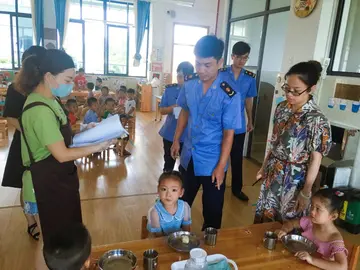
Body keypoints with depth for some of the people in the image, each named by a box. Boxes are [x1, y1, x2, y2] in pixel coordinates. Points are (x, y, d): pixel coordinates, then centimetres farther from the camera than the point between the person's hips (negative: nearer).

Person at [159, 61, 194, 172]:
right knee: (168, 163, 17)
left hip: (187, 135, -2)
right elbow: (162, 110, 2)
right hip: (169, 134, 3)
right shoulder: (169, 89, 0)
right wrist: (173, 107, -17)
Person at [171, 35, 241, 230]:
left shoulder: (229, 95, -21)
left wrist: (221, 166, -16)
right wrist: (176, 140, 11)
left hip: (212, 162, -4)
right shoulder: (189, 84, -7)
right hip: (188, 157, 5)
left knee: (212, 209, 14)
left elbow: (228, 134, -16)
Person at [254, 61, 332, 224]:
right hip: (272, 174, 6)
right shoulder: (282, 108, -2)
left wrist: (306, 192, -13)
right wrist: (264, 167, 13)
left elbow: (315, 159, -17)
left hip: (293, 180, -6)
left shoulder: (316, 120, -22)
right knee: (263, 217, 20)